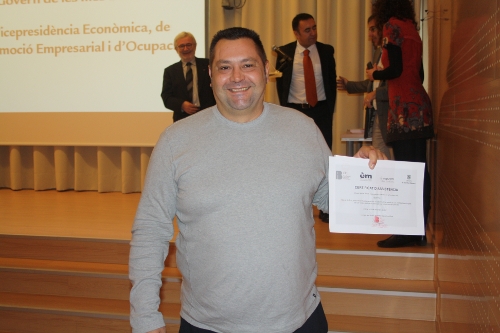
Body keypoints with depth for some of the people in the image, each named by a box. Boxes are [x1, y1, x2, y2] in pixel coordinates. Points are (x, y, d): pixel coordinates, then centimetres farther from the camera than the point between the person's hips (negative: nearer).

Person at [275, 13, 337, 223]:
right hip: (294, 111, 0)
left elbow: (332, 81, 5)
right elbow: (280, 82, 5)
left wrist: (329, 109, 1)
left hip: (320, 112, 0)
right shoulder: (285, 52, -1)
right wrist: (285, 109, 2)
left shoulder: (326, 51, 1)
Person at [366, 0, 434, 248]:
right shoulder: (411, 28, 18)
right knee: (419, 170, 8)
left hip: (404, 108, -8)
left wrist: (374, 74, 6)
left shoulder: (392, 26, -5)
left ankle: (407, 232, -5)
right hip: (420, 106, 8)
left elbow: (395, 70, -13)